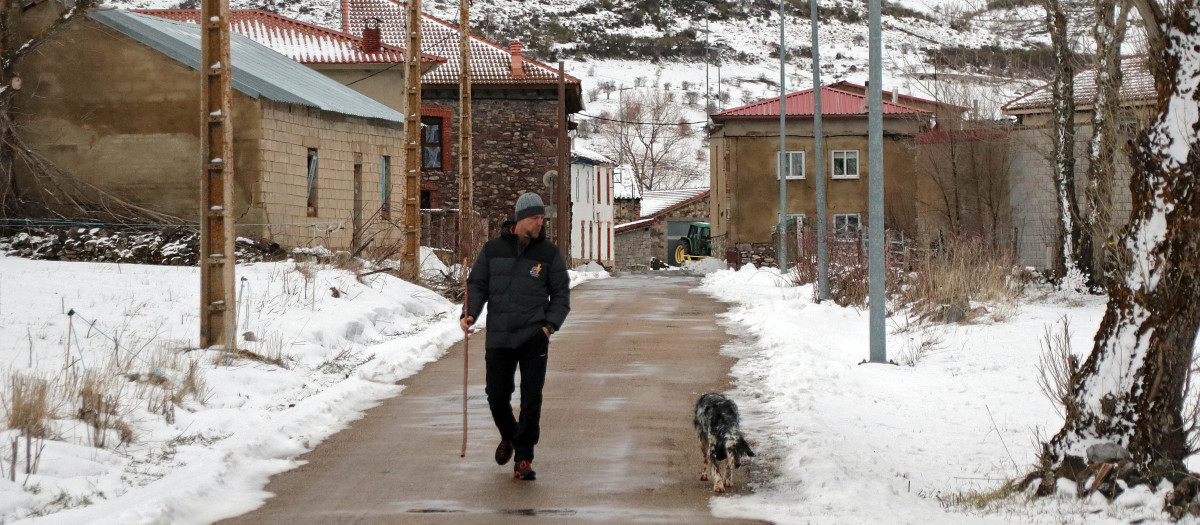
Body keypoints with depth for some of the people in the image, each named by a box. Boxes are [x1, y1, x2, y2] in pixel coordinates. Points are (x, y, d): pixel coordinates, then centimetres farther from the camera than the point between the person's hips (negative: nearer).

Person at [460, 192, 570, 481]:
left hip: (534, 338, -1)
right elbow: (477, 285, 10)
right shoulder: (493, 249, 6)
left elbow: (561, 294, 8)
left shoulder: (549, 252, 4)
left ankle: (524, 458, 2)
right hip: (498, 338, 1)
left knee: (531, 400, -6)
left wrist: (550, 325, -6)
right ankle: (508, 437, 35)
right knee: (497, 396, 5)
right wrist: (469, 314, -7)